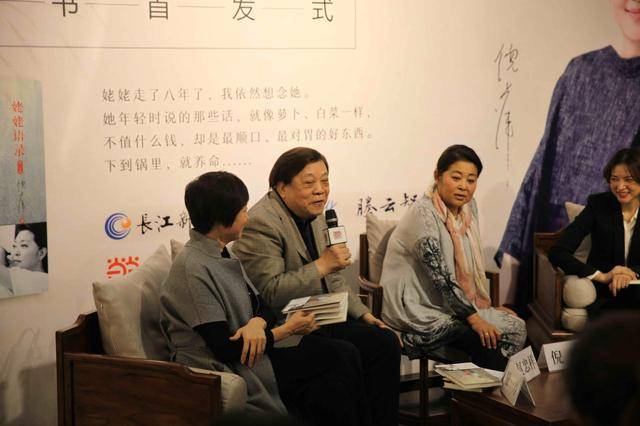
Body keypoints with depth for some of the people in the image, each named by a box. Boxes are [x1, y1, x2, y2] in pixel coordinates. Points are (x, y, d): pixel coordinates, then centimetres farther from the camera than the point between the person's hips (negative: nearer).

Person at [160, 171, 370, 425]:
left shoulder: (223, 257, 12)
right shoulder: (194, 270, -18)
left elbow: (262, 306, 11)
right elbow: (225, 349, -19)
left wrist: (258, 323, -14)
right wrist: (288, 329, -9)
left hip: (244, 356, 8)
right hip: (223, 372, -8)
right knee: (332, 357, -15)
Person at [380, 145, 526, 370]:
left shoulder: (467, 207, 7)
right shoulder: (423, 214, -19)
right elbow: (440, 276, -23)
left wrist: (486, 308, 10)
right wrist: (473, 317, -24)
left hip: (451, 302, 8)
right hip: (418, 311, -8)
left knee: (517, 326, -8)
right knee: (488, 336, -25)